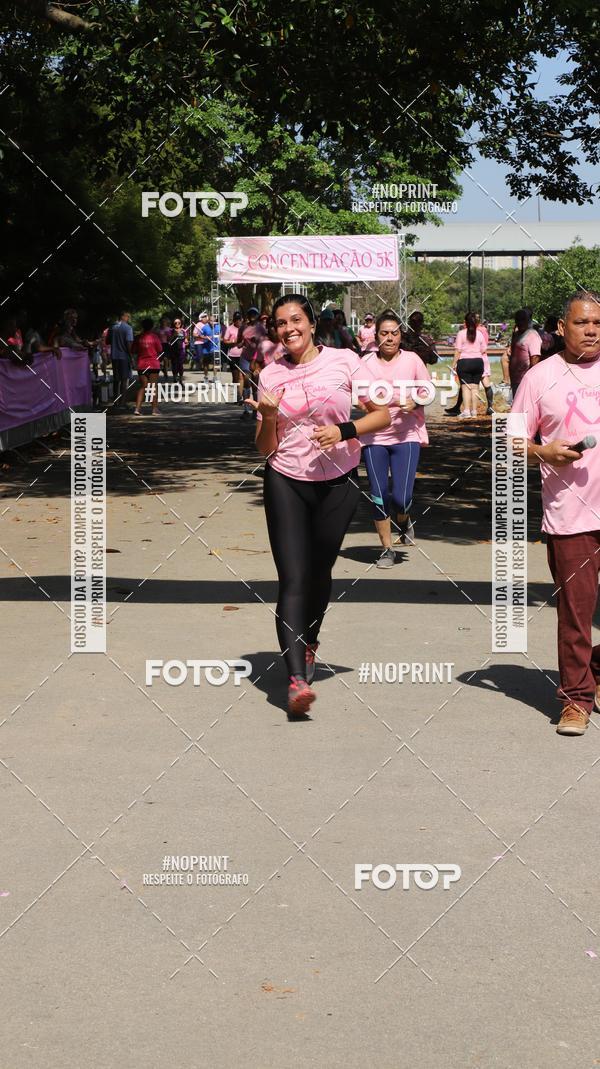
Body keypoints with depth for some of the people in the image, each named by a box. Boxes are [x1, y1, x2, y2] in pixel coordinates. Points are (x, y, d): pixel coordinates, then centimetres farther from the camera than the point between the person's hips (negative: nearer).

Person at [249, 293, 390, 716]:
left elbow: (383, 414, -1)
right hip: (286, 484, 0)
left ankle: (308, 643, 42)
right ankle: (298, 678, -18)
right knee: (293, 579, -11)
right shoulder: (270, 376, 3)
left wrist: (344, 431, -16)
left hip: (338, 484, 0)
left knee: (320, 573, 13)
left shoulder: (343, 361, -2)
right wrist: (269, 417, -15)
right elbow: (265, 449, 5)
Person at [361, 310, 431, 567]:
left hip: (406, 436, -1)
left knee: (401, 497, -10)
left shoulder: (412, 360, -1)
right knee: (379, 496, 4)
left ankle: (404, 522, 27)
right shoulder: (366, 363, 0)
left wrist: (416, 403, -14)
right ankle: (387, 549, 20)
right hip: (374, 437, 1)